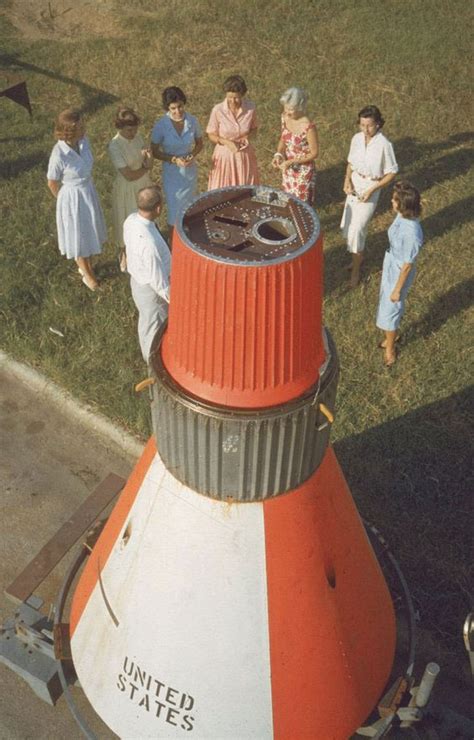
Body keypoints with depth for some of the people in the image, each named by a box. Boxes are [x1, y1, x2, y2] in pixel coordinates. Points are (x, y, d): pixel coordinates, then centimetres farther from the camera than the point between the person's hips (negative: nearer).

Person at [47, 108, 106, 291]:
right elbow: (52, 183, -15)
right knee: (79, 235, 16)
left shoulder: (82, 140, -13)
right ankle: (87, 273, 39)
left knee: (89, 231, 25)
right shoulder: (59, 155, -31)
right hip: (73, 198, -6)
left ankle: (85, 266, 50)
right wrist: (67, 201, 2)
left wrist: (86, 190, 15)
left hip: (89, 192, 7)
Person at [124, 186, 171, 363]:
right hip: (151, 289, -8)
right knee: (155, 327, 19)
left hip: (138, 279, 8)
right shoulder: (149, 243, -42)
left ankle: (148, 352, 58)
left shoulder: (131, 220, -16)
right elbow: (157, 279, -30)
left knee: (146, 319, 32)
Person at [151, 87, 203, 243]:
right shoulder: (161, 126, -18)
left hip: (190, 171, 3)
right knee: (174, 211, 7)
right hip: (172, 173, -2)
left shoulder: (192, 121, -12)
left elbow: (199, 144, 4)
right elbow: (155, 152, -9)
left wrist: (192, 156, -16)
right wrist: (174, 159, -22)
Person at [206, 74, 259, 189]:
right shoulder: (217, 110, -17)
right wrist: (227, 142, -22)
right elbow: (211, 135, -5)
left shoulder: (250, 108, -11)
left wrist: (248, 137, -16)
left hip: (245, 157, 2)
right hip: (224, 157, -1)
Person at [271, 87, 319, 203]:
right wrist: (278, 154, -10)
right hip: (288, 170, 6)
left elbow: (314, 153, -19)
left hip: (303, 172, -6)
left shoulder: (308, 127, -28)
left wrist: (291, 162, -24)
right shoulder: (285, 117, -9)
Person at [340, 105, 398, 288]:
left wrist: (372, 190, -19)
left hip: (370, 189, -6)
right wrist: (347, 180, -8)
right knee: (347, 227, 12)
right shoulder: (357, 139, -5)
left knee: (356, 230, -9)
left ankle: (356, 269, 9)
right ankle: (357, 258, 37)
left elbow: (391, 173, -13)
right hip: (354, 186, 6)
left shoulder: (384, 145, -21)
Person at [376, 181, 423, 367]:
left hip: (399, 273, -8)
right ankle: (392, 336, 54)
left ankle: (389, 348, 38)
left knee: (389, 310, 13)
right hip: (389, 264, 8)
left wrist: (397, 290, -14)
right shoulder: (401, 216, -13)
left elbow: (407, 265, -25)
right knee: (386, 303, 28)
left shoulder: (411, 233, -36)